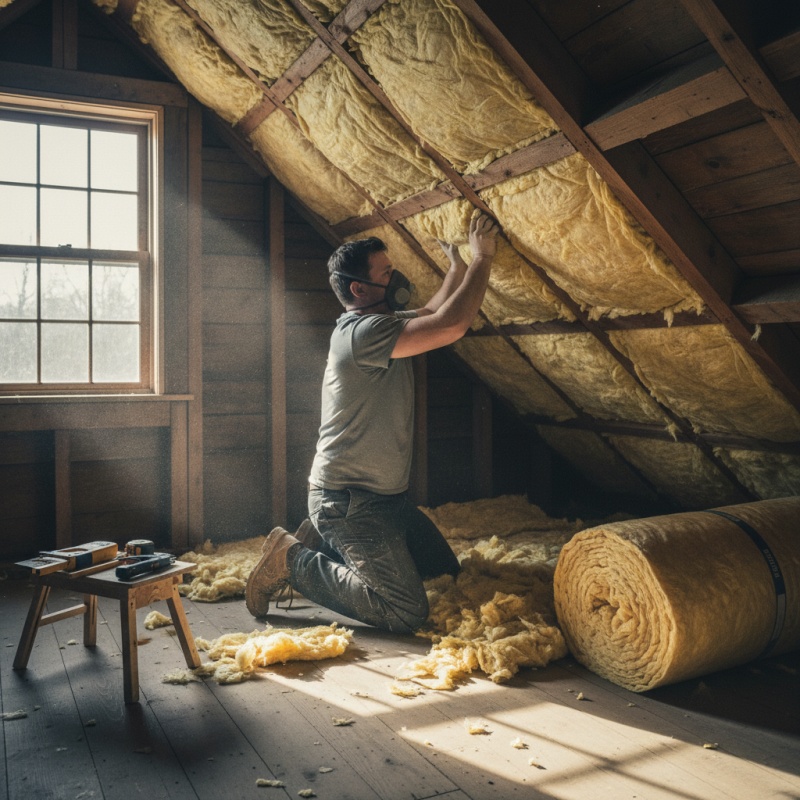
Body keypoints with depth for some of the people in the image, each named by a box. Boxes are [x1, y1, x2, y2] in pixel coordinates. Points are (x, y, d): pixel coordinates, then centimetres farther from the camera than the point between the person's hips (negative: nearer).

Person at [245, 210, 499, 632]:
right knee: (406, 611, -14)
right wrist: (482, 256, -17)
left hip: (385, 498, 10)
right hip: (347, 501, -10)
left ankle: (324, 542, 20)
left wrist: (459, 264, 17)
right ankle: (294, 560, 0)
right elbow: (451, 326, -28)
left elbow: (433, 313, 27)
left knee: (447, 572, 18)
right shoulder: (361, 332, -22)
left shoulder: (381, 325, 10)